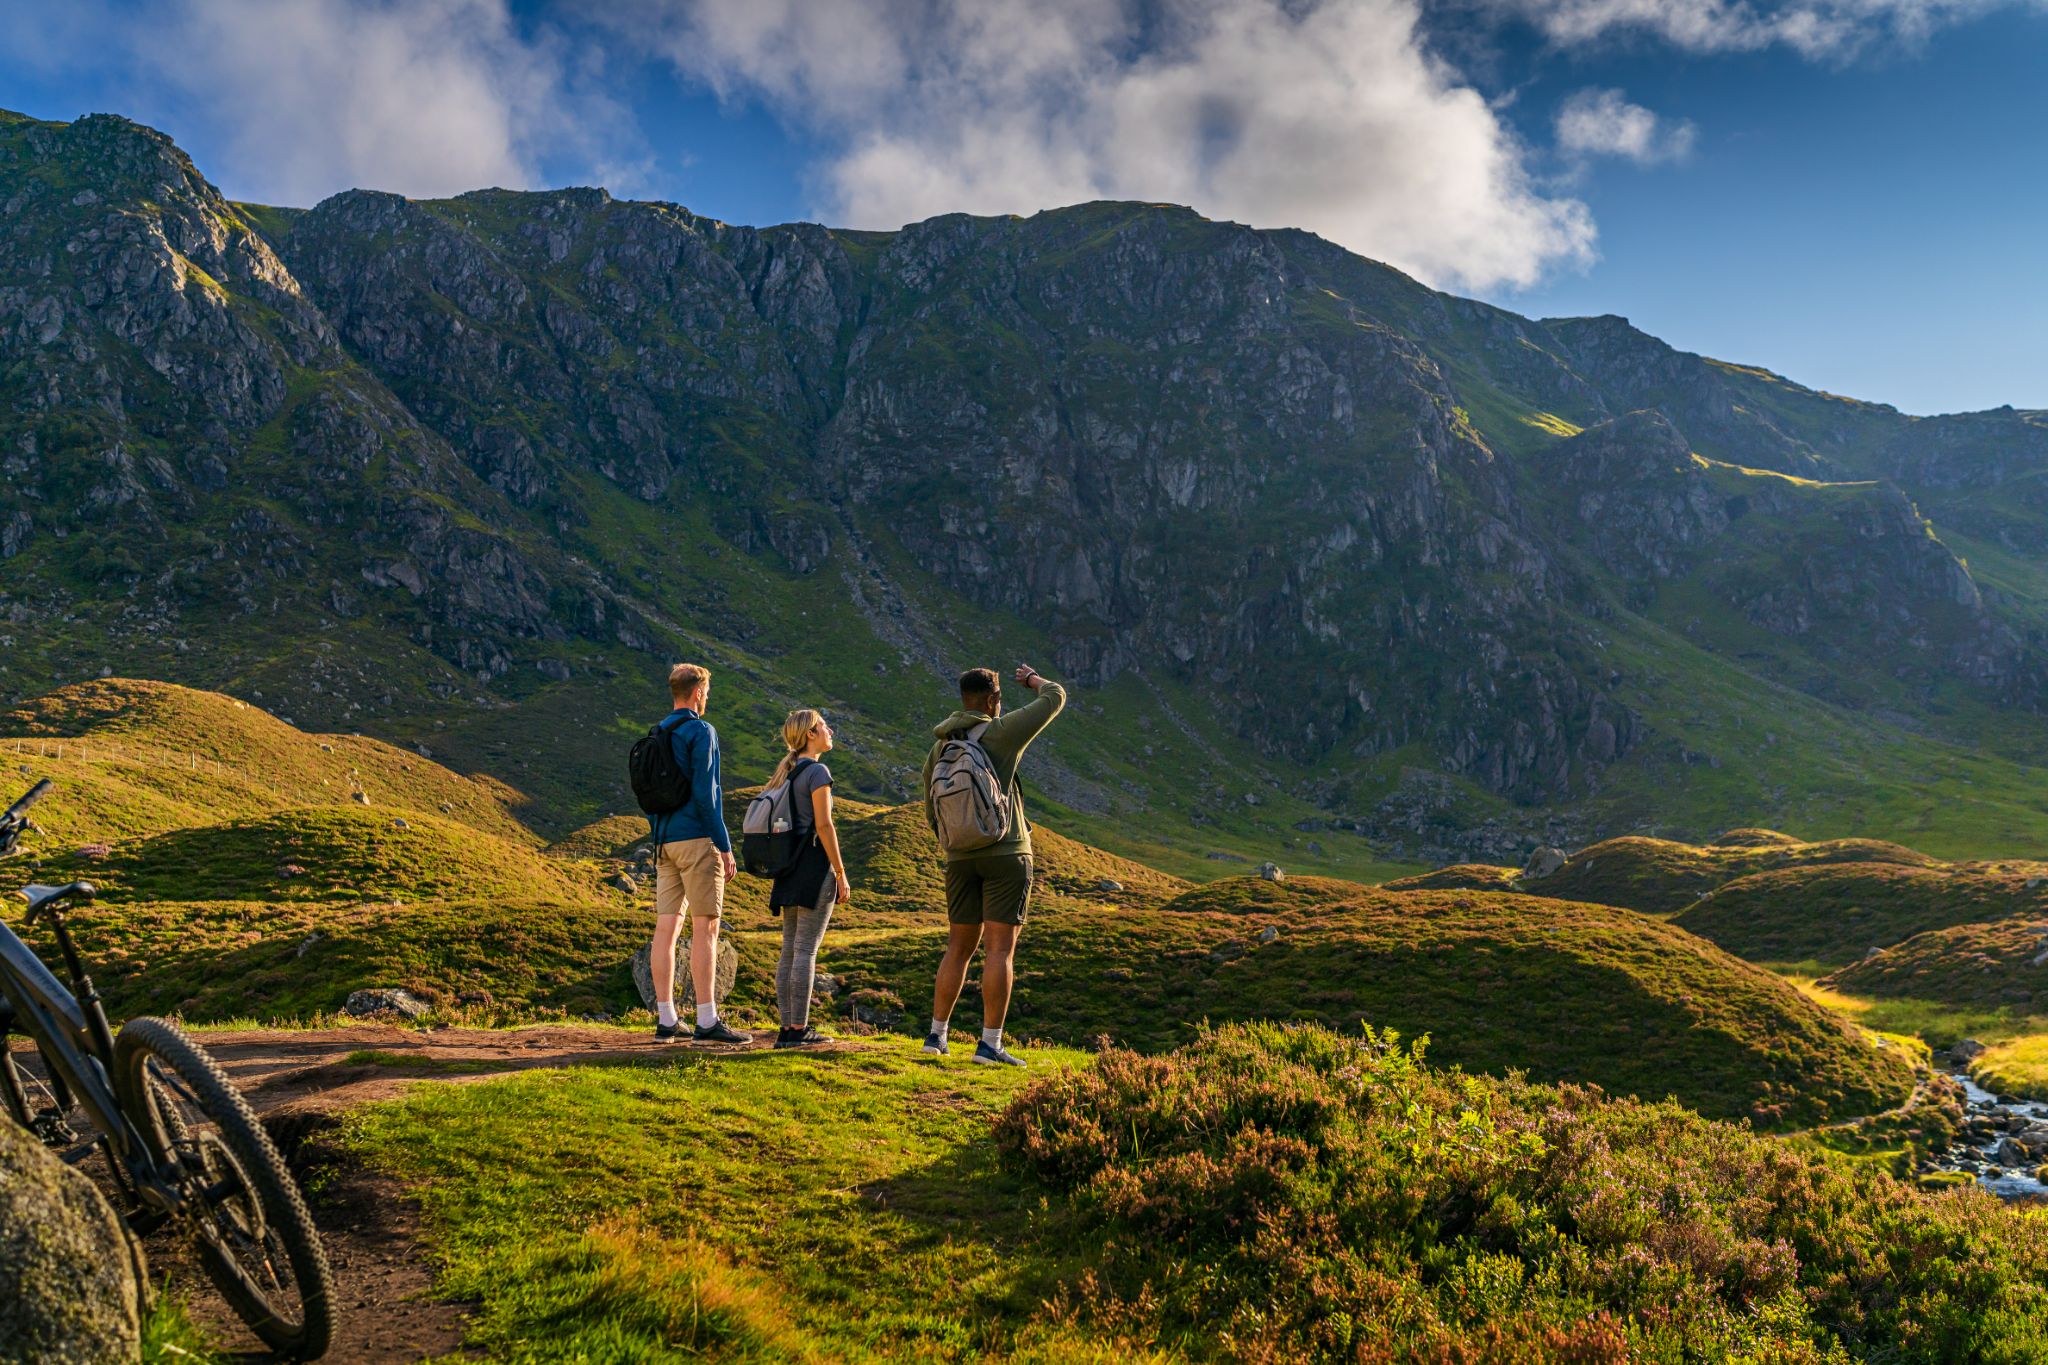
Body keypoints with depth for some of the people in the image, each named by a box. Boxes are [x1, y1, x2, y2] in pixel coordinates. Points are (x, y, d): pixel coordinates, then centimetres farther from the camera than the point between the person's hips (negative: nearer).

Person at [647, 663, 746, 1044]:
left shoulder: (655, 736, 16)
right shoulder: (701, 731, -8)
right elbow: (704, 792, -15)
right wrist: (725, 846, -13)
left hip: (665, 842, 8)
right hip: (697, 840, -8)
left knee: (666, 928, 5)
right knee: (705, 928, -7)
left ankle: (666, 1019, 7)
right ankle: (707, 1020, -8)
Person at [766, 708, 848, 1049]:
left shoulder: (787, 771, 15)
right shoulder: (817, 771, -10)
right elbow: (824, 825, -15)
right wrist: (841, 874, -12)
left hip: (789, 867, 8)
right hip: (815, 866, -8)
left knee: (790, 948, 9)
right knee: (806, 949, -6)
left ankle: (787, 1027, 12)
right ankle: (799, 1028, -5)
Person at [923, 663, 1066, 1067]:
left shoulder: (938, 748, 9)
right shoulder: (1003, 732, -7)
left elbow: (933, 813, 14)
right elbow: (1056, 697, 4)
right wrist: (1033, 678, 25)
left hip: (961, 859, 5)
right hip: (1006, 853, -5)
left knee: (959, 947, 15)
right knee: (1000, 949, -4)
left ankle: (936, 1035, 16)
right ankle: (990, 1045, -5)